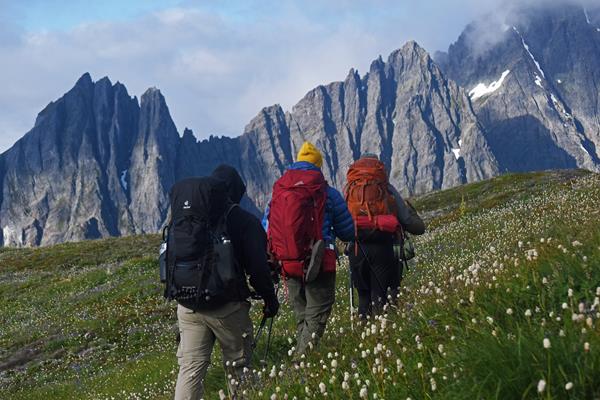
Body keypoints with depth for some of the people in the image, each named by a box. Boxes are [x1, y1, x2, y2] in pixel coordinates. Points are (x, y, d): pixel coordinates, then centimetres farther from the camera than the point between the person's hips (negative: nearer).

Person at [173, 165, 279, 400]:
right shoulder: (246, 222, -7)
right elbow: (257, 268, -9)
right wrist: (270, 300, 4)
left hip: (188, 307, 4)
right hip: (227, 307, -4)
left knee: (190, 367, 7)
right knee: (237, 365, 11)